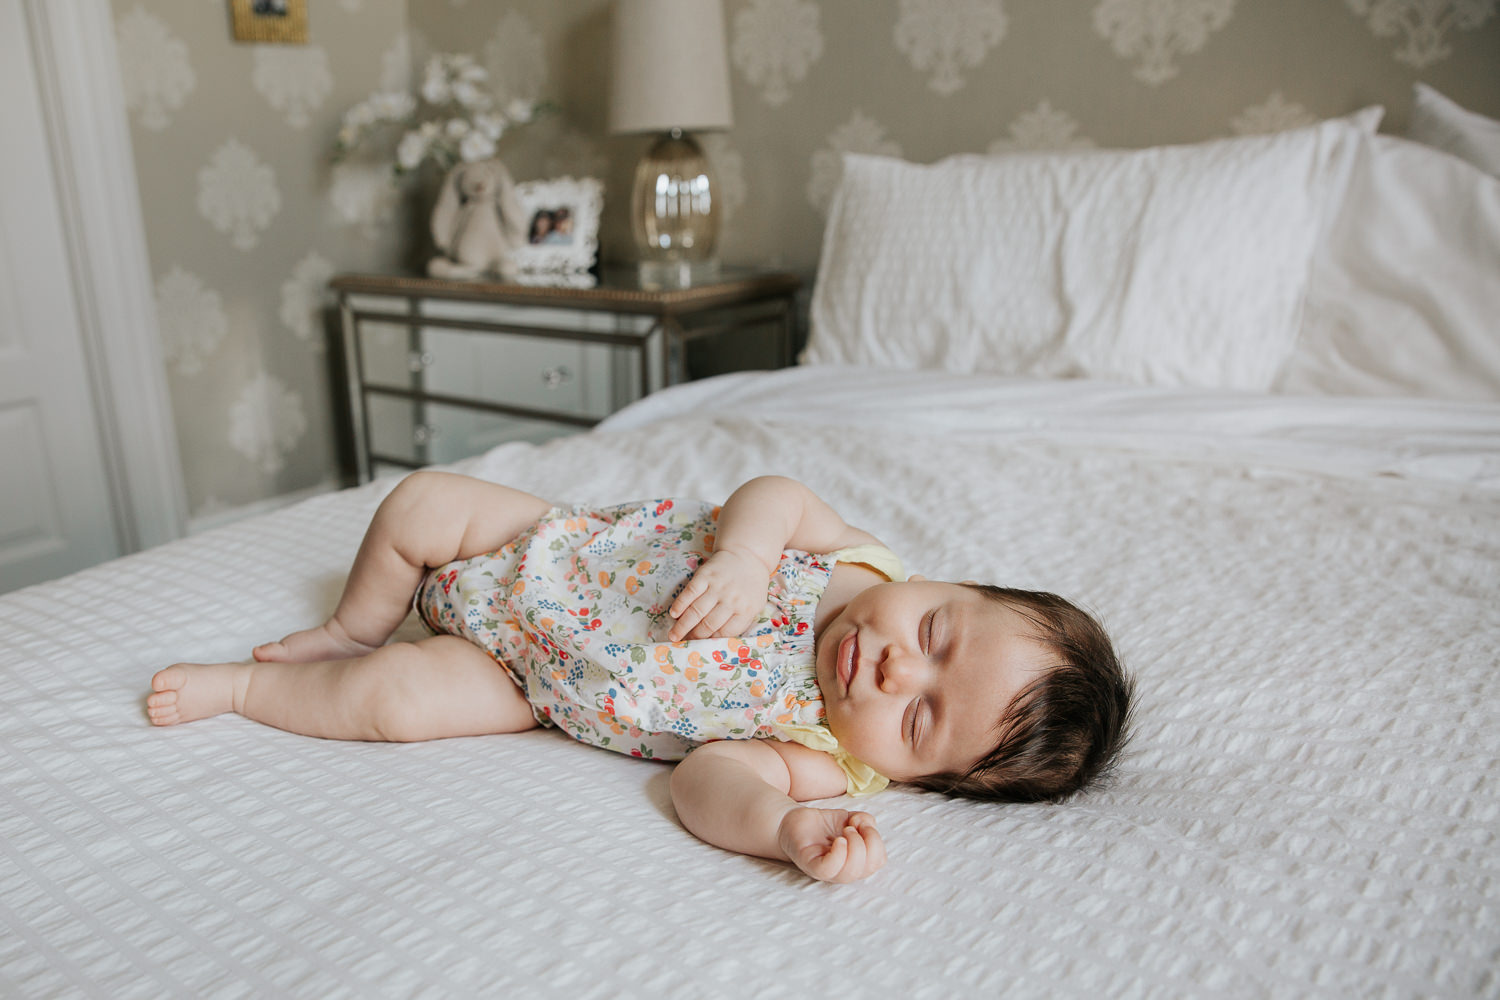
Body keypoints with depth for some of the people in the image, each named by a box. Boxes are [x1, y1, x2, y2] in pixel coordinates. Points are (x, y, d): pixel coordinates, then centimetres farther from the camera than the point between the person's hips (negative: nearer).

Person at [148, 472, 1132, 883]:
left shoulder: (823, 755, -26)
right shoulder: (866, 559, -19)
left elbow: (710, 771, -36)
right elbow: (777, 492, -14)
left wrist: (786, 826, -56)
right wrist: (744, 550, -34)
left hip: (530, 680, -3)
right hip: (560, 548, 4)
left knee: (392, 695, -16)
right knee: (420, 502, -3)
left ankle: (239, 688, 18)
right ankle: (351, 632, 30)